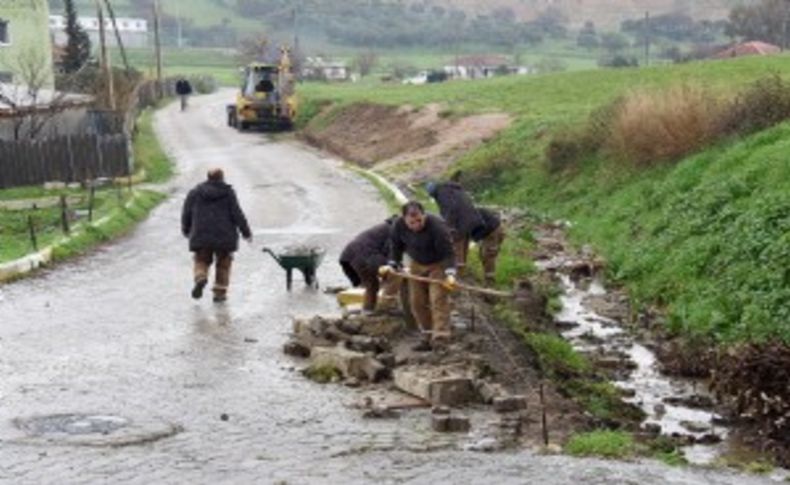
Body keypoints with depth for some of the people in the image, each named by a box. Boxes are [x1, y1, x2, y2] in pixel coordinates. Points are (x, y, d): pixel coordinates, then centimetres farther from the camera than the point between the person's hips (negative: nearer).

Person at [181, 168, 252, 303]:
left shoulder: (195, 192, 5)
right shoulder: (228, 192, -2)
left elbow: (186, 214, 8)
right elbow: (237, 214, -5)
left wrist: (186, 230, 24)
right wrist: (246, 232, 2)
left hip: (201, 236, 1)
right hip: (224, 236, -1)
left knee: (202, 260, 13)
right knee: (223, 263, 12)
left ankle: (200, 278, -17)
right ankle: (220, 291, 7)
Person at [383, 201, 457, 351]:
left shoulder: (437, 226, -32)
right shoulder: (398, 226, -16)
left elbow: (448, 252, -30)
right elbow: (396, 247, 1)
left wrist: (450, 273, -42)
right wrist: (392, 265, -12)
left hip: (438, 265, -6)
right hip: (417, 265, 6)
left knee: (438, 299, -17)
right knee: (417, 302, 5)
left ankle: (440, 340, -20)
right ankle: (428, 337, 16)